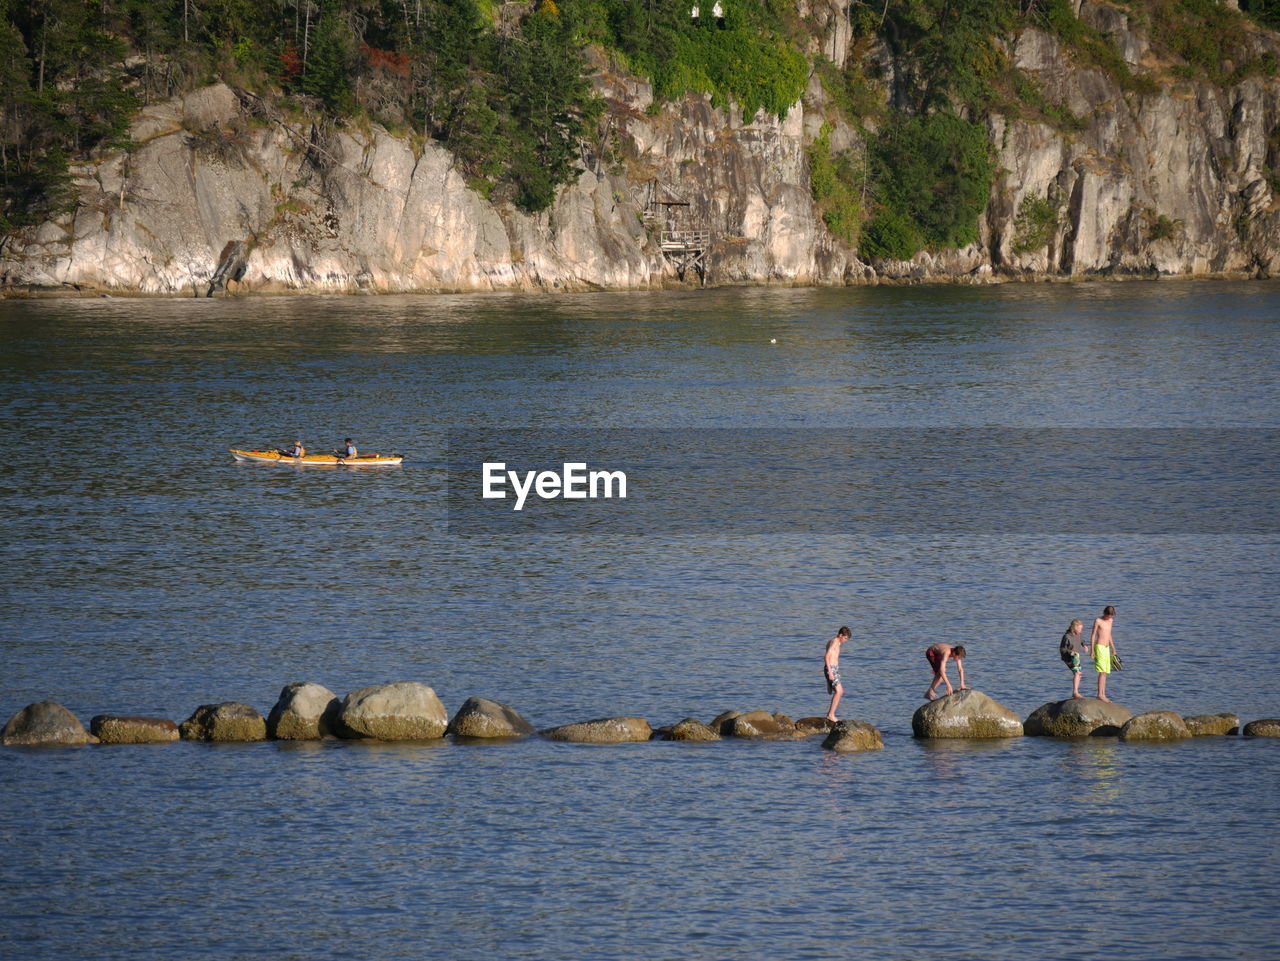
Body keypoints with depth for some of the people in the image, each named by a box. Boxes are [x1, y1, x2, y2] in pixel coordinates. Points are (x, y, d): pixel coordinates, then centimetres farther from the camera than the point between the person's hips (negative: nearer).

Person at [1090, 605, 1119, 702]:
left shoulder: (1110, 621, 14)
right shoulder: (1098, 621, -6)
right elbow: (1093, 635, -6)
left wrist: (1113, 648, 28)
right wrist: (1092, 650, -11)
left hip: (1106, 648, 8)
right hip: (1099, 647, -8)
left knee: (1105, 673, 6)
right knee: (1102, 672, -15)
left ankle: (1103, 695, 7)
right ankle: (1099, 694, -19)